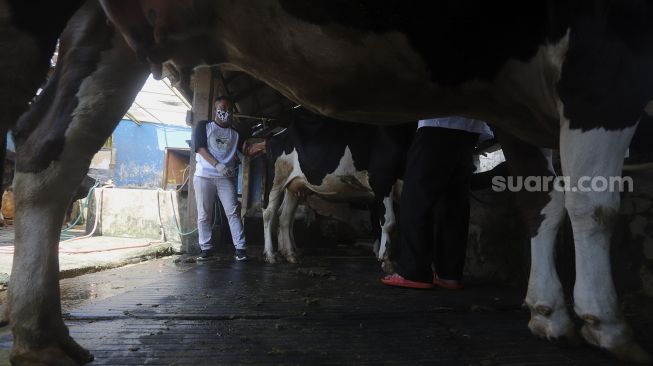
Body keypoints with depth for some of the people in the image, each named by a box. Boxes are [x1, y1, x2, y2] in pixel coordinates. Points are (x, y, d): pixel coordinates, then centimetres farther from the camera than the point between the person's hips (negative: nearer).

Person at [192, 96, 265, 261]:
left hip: (226, 177, 2)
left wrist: (265, 144, -14)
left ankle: (240, 248, -6)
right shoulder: (203, 126, 7)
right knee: (204, 214, 2)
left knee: (233, 212, -6)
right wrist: (217, 165, -18)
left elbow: (247, 149, 4)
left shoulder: (234, 132, 15)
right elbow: (200, 148, -5)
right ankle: (206, 248, 12)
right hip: (204, 176, -1)